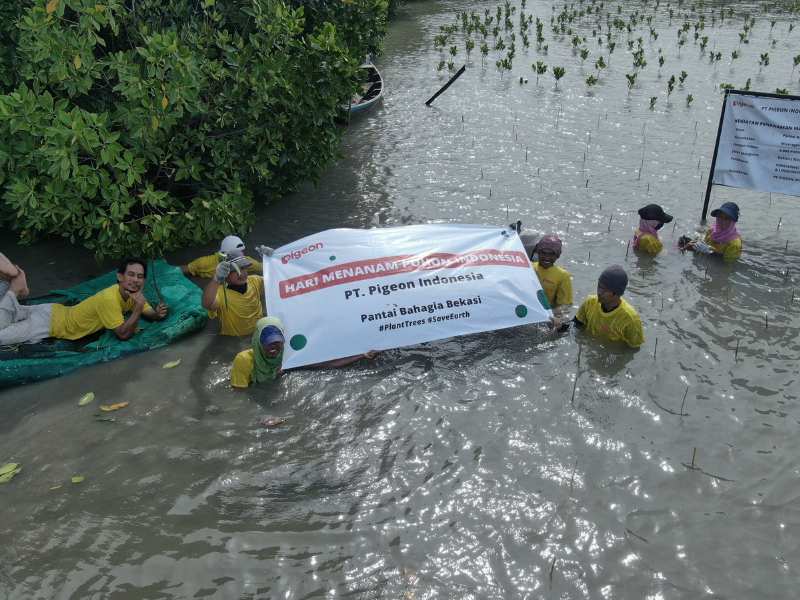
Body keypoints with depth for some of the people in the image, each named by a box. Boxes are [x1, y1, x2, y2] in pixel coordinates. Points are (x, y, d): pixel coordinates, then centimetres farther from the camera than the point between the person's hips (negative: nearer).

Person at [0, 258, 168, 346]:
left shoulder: (132, 293, -10)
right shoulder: (109, 298, -34)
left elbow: (150, 314, -2)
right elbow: (123, 334, -34)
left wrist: (158, 313, -25)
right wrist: (138, 307, -40)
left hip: (56, 313, 8)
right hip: (49, 322, -8)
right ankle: (14, 291, 2)